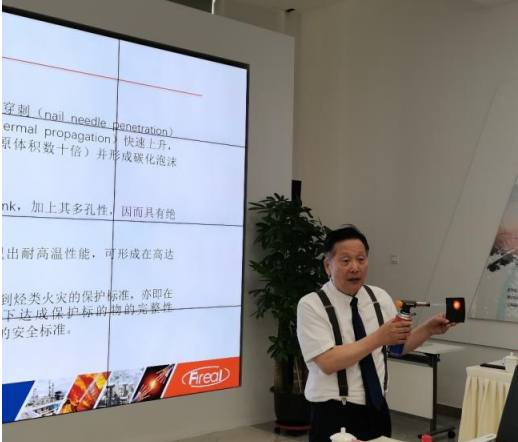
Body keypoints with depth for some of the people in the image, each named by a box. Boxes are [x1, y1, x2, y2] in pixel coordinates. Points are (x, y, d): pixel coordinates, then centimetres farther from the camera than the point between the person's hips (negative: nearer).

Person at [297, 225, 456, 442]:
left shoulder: (381, 298, 3)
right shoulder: (311, 305, -13)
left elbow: (399, 345, 13)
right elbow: (328, 362, -21)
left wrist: (428, 329, -4)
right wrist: (379, 337, -25)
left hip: (377, 410, 5)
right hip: (334, 415, -4)